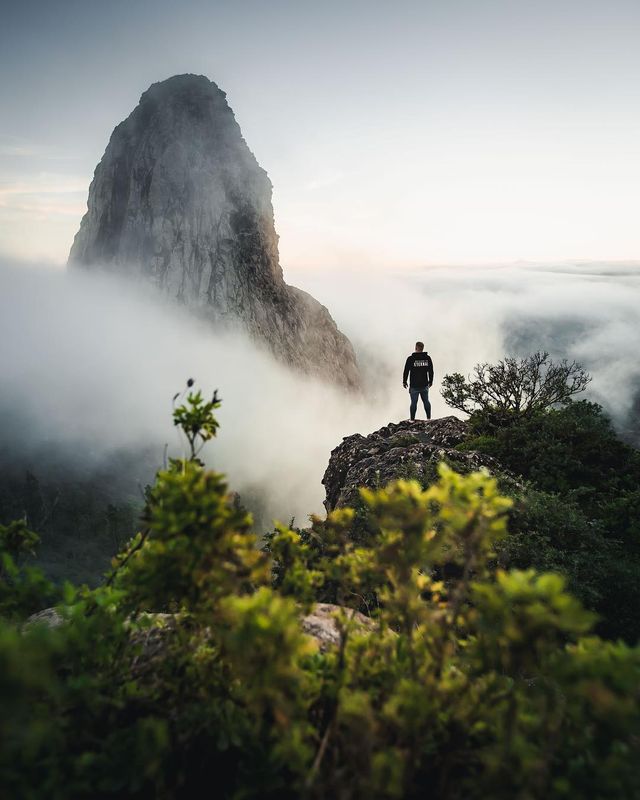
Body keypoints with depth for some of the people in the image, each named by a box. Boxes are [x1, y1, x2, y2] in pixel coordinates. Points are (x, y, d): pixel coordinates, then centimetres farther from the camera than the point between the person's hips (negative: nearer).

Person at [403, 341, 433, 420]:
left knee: (414, 403, 4)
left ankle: (412, 419, 8)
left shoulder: (410, 359, -10)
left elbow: (406, 371, -5)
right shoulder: (427, 358, 0)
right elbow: (431, 371, 7)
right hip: (424, 385, 3)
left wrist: (404, 382, 8)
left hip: (414, 386, -3)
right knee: (426, 401, 16)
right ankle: (429, 418, 21)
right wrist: (430, 381, 20)